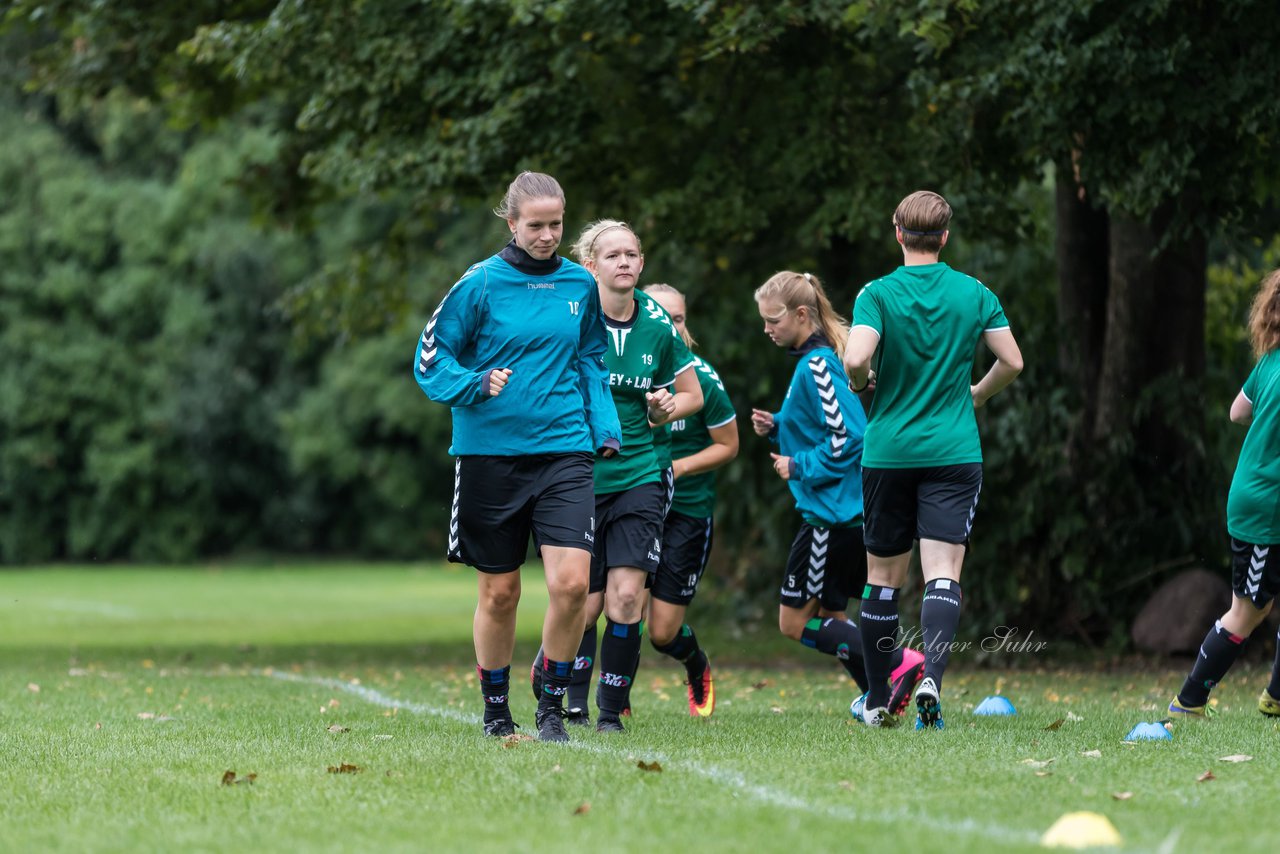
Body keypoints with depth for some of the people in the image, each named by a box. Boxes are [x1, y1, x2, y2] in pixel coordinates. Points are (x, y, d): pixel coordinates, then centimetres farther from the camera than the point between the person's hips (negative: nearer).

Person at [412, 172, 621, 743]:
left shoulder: (580, 285, 8)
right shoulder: (481, 284, -4)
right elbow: (431, 359, -2)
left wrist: (605, 430, 10)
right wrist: (476, 385, -19)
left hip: (563, 449, 2)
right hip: (490, 454, -2)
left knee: (571, 581, -14)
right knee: (499, 592, 6)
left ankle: (552, 707, 2)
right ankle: (496, 711, 24)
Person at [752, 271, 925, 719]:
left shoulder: (816, 365, -17)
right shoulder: (816, 358, 14)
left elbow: (847, 438, -23)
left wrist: (798, 467, -13)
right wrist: (777, 426, 10)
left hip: (832, 512, -10)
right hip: (848, 511, 10)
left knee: (794, 621, -4)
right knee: (830, 615, 15)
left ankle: (898, 663, -12)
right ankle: (880, 696, 10)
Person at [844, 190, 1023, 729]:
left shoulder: (878, 294, -6)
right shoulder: (975, 294, 1)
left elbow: (855, 359, -20)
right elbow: (1012, 362, 5)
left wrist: (861, 382, 3)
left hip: (888, 452, 0)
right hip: (954, 453, 0)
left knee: (883, 576, 11)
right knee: (943, 573, -6)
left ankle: (878, 701, 16)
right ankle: (931, 678, -28)